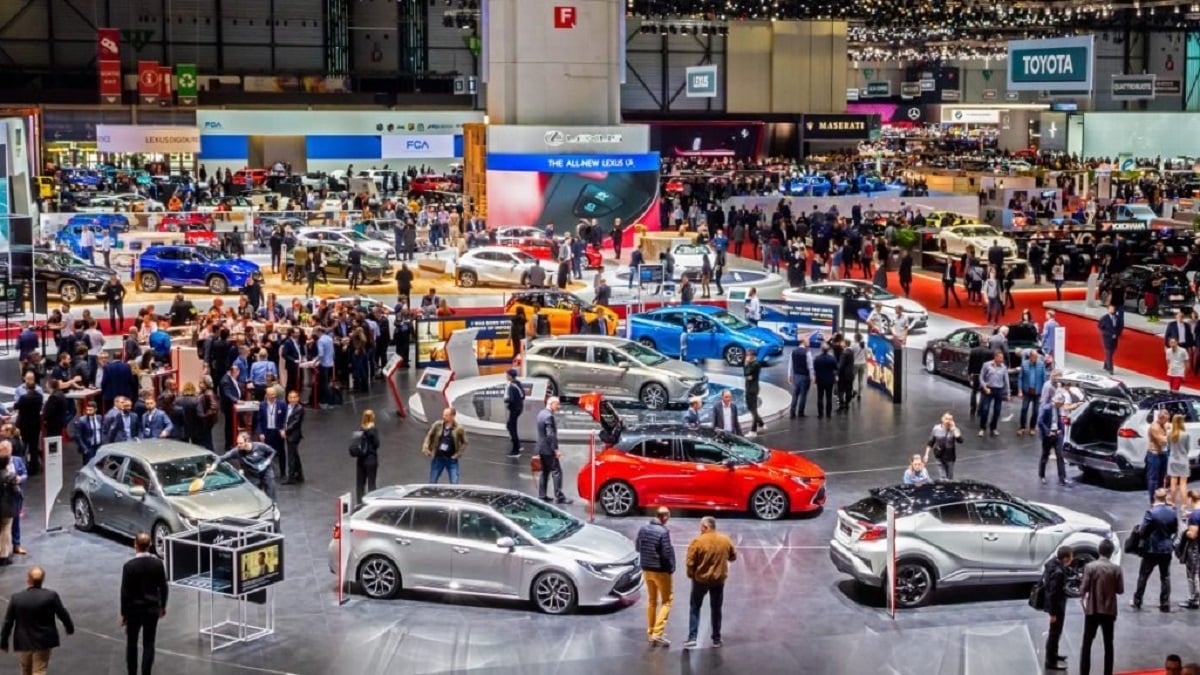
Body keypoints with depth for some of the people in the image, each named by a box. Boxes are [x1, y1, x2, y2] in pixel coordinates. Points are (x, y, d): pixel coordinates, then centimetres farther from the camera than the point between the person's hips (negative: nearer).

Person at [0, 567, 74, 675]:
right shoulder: (51, 596, -13)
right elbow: (62, 614, -2)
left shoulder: (16, 598, -9)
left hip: (23, 642, 2)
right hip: (43, 642, -2)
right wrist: (70, 628, 17)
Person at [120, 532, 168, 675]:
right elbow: (163, 587, 0)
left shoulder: (129, 565, -17)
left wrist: (123, 613, -2)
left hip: (134, 609, -2)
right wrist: (162, 606, 14)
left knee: (131, 643, 15)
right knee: (149, 643, 8)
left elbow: (125, 592, -13)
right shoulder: (158, 563, -9)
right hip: (152, 608, 2)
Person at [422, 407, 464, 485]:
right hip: (438, 458, 2)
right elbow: (429, 436, 7)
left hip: (451, 459, -2)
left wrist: (458, 454, -7)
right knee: (432, 482, 11)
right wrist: (426, 448, -3)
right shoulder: (437, 425, -5)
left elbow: (464, 443, 2)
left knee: (454, 484, -7)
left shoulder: (459, 428, -9)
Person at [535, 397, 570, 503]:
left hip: (541, 448, 10)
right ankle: (559, 497, -7)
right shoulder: (549, 416, -20)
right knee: (557, 472, -6)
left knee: (545, 472, 15)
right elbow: (550, 435, -24)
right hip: (549, 450, -10)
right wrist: (555, 449, -20)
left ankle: (542, 495, 18)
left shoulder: (541, 414, 10)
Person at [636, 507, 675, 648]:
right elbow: (667, 553, -20)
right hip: (661, 570, -7)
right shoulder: (663, 531, -22)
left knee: (651, 600, 20)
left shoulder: (643, 529, 1)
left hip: (646, 569, 7)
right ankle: (657, 632, -7)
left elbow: (638, 548, 11)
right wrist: (671, 568, -4)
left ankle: (650, 631, 25)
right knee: (666, 601, 3)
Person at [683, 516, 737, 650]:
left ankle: (692, 637, 0)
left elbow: (690, 562, -14)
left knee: (695, 608, 9)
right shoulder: (725, 540, -3)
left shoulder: (698, 541, -16)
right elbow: (733, 557, 10)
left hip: (700, 579, -3)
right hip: (719, 579, 3)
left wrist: (691, 575, 2)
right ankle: (716, 639, 18)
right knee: (716, 609, 15)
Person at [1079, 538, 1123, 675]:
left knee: (1087, 643, 7)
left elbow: (1084, 588, -10)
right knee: (1108, 644, 12)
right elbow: (1120, 590, -2)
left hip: (1092, 610, -1)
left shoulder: (1090, 566, -11)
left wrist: (1082, 597, 9)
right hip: (1109, 610, 1)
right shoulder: (1116, 568, -8)